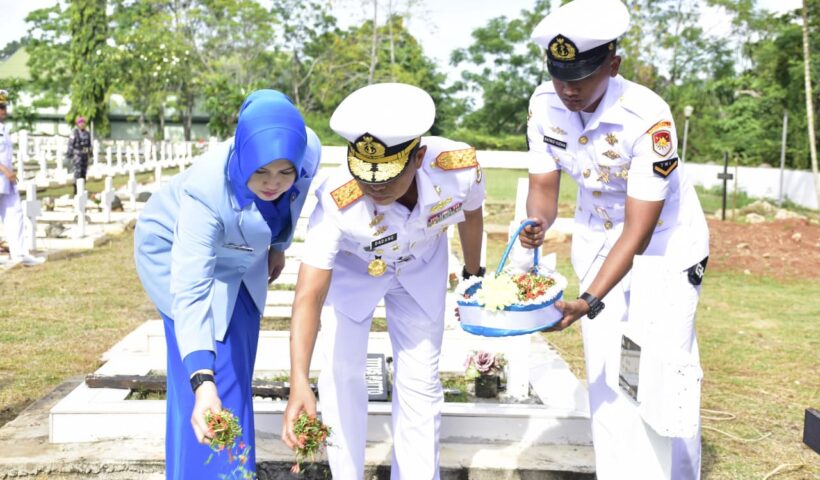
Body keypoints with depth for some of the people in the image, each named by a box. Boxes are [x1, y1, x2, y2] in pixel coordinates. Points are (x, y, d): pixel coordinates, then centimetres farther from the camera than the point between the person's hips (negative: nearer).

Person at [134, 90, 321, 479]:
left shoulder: (309, 151, -30)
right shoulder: (206, 189, -43)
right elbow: (190, 290, -48)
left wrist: (278, 246, 8)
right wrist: (203, 383, -58)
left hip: (240, 256, 5)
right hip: (176, 251, -5)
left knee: (237, 373, 14)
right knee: (214, 375, -10)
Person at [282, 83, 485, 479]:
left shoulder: (459, 167, -35)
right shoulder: (337, 202, -42)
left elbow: (470, 214, -10)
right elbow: (309, 297, -44)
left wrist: (473, 274, 8)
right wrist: (299, 383, -56)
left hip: (421, 268, 2)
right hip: (351, 268, -2)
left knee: (420, 381, 5)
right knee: (341, 374, -3)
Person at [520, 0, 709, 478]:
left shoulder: (648, 119, -31)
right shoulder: (545, 104, -15)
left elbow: (640, 229, -31)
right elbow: (544, 186, -7)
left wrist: (588, 303, -40)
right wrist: (538, 225, -31)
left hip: (664, 243, -5)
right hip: (597, 241, 5)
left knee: (663, 373, -10)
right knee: (607, 377, 4)